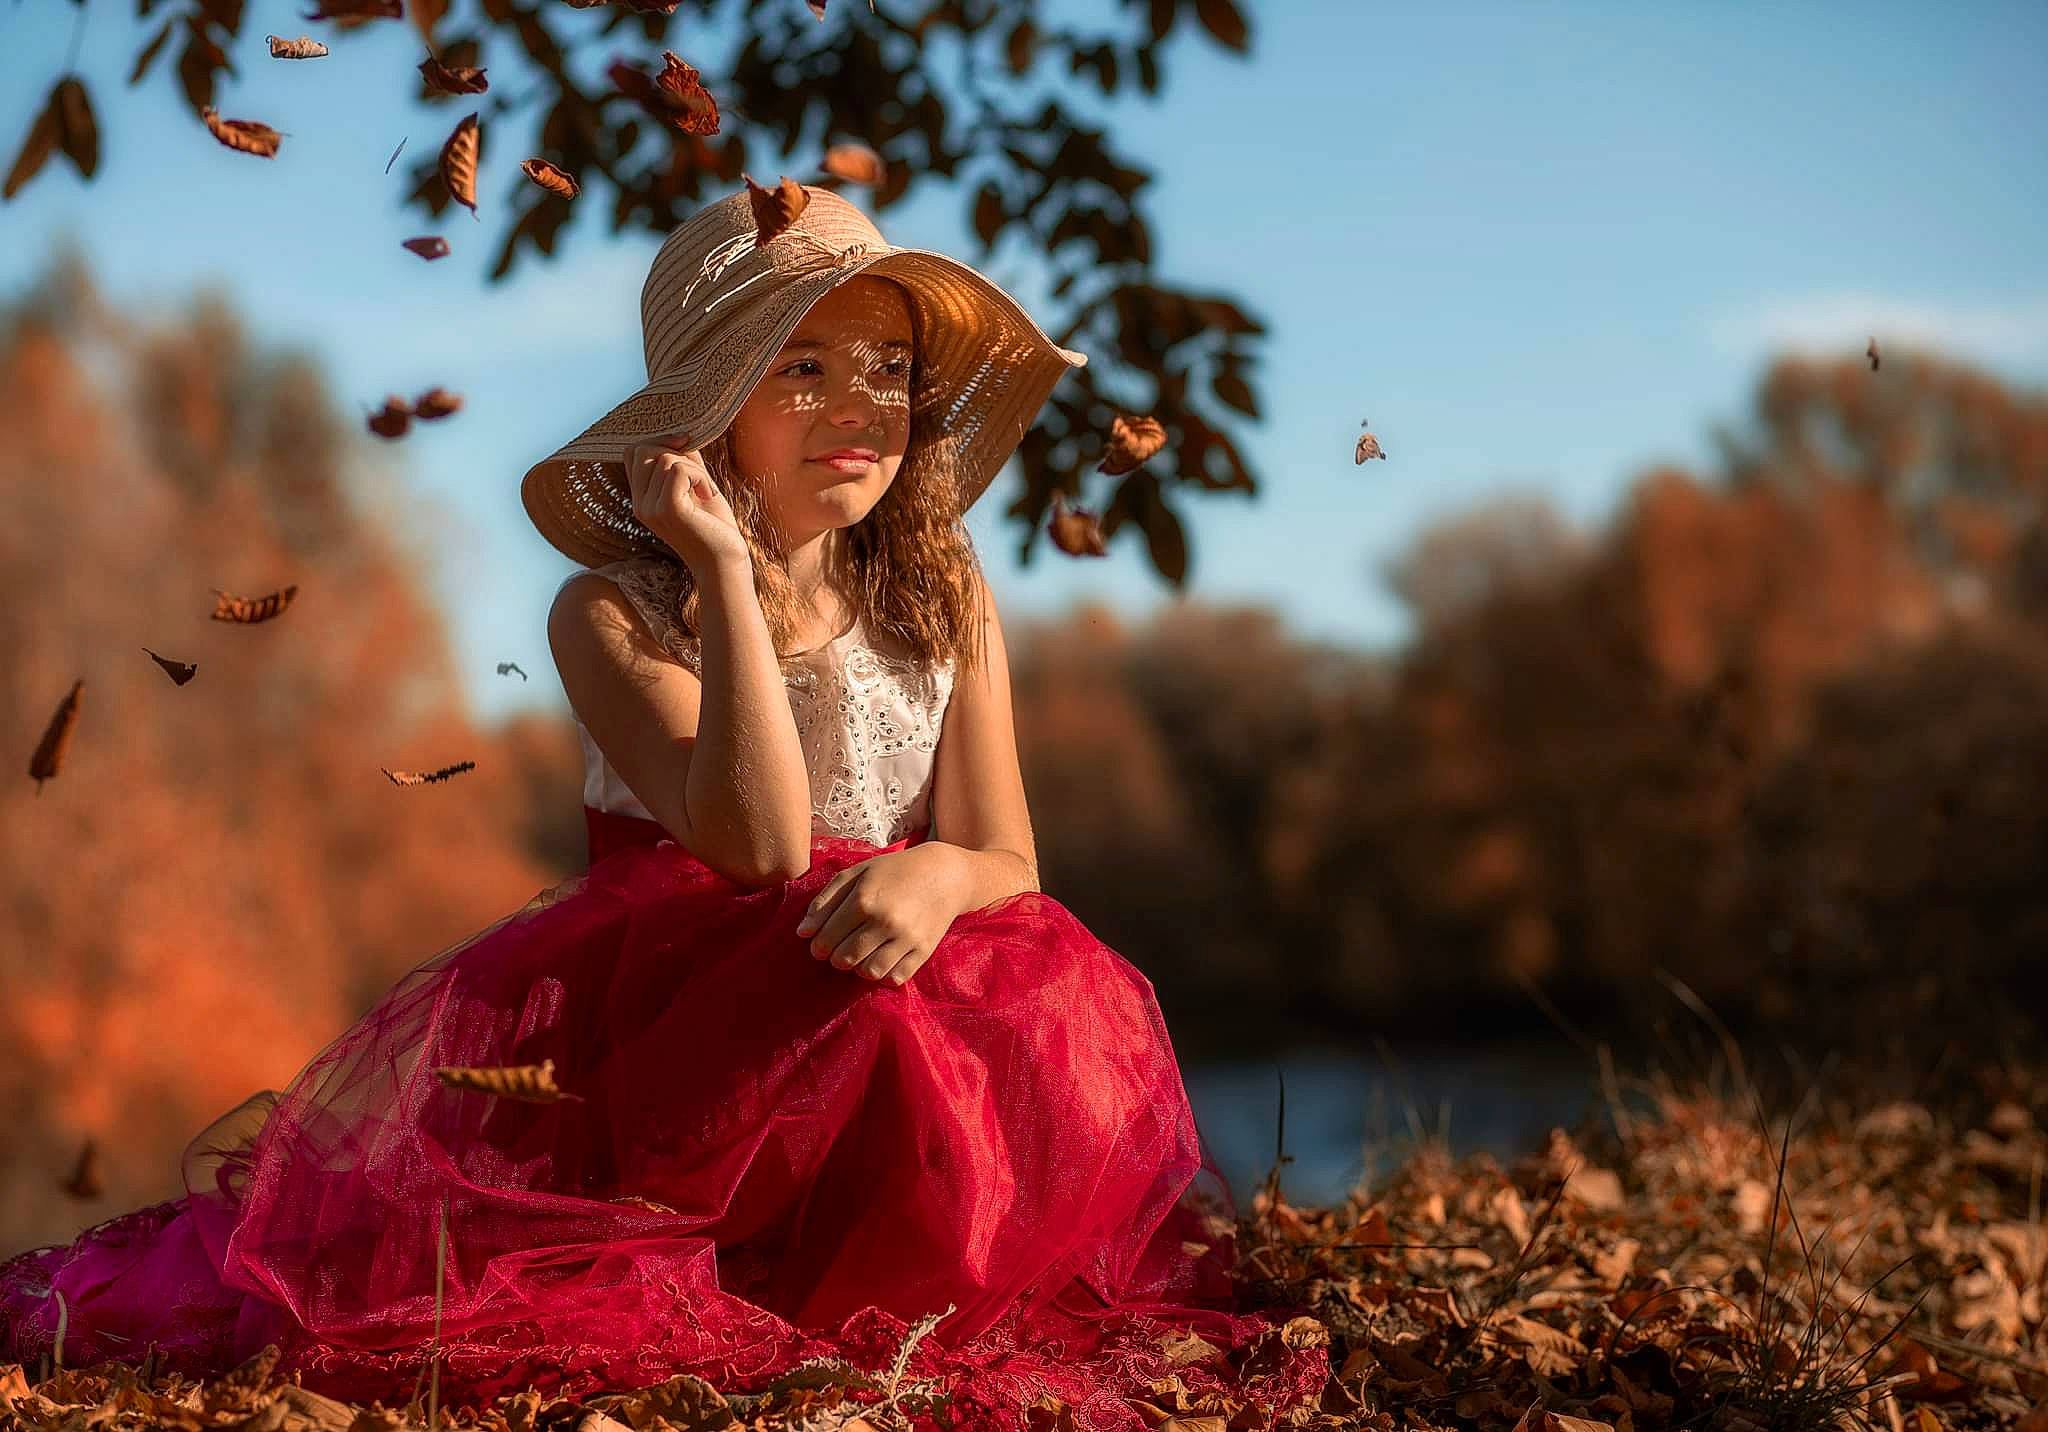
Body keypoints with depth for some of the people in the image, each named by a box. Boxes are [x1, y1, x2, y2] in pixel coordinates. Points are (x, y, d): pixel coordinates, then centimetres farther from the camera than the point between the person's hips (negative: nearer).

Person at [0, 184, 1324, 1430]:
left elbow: (1009, 858, -1)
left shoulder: (945, 602, 4)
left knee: (1064, 1005, -27)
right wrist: (727, 569, -23)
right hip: (670, 1001, -4)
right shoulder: (613, 612, -8)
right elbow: (756, 844, -22)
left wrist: (940, 874, -27)